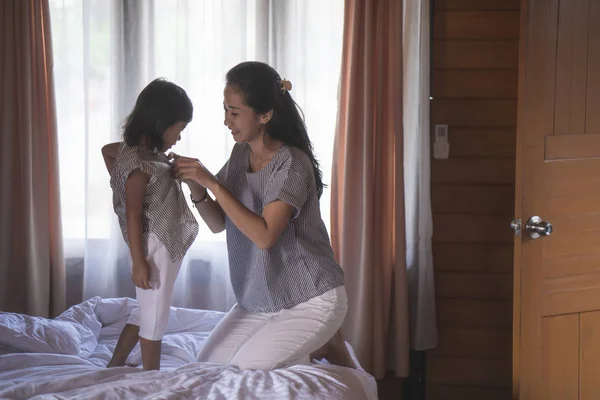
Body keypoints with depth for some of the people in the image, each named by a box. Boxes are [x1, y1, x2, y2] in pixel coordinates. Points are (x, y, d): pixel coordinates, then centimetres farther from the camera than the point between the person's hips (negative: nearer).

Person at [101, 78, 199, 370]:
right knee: (155, 316, 2)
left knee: (146, 312, 19)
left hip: (170, 246, 10)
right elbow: (133, 216, -20)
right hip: (154, 248, -10)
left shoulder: (146, 150, 7)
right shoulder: (138, 164, -21)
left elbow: (107, 150, 27)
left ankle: (115, 365, 31)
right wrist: (138, 262, -19)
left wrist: (120, 182, 20)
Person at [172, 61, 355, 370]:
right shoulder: (240, 154, 1)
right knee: (207, 365, 4)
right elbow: (218, 223, 5)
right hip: (260, 300, 8)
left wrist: (213, 183, -29)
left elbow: (264, 235, -30)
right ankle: (309, 343, 18)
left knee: (246, 368, -17)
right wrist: (195, 186, -14)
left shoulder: (292, 164, -22)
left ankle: (324, 346, 7)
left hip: (311, 300, -8)